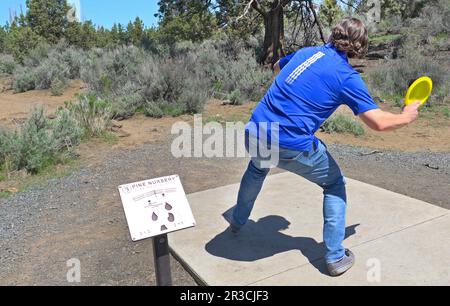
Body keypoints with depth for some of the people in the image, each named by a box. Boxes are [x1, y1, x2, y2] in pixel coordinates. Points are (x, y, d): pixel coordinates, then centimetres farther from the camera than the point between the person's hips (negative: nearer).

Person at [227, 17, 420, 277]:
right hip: (294, 147, -5)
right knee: (335, 185, 20)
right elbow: (379, 122, -7)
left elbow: (277, 68, 32)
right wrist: (406, 117, 12)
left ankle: (237, 221, 56)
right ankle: (336, 258, 21)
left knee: (258, 167, 38)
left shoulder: (306, 52, 12)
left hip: (256, 134, 5)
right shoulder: (348, 77, -4)